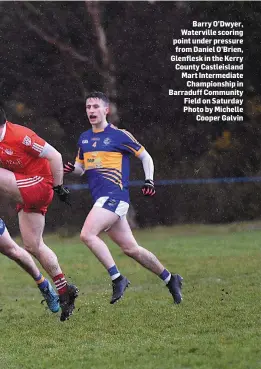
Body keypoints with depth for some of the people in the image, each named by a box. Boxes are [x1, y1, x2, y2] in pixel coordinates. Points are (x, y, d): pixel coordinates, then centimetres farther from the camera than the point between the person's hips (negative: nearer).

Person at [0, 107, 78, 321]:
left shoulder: (20, 136, -22)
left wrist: (58, 187, -13)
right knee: (32, 246, 8)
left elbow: (54, 156, -17)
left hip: (39, 185, -9)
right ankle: (64, 291, 16)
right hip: (26, 193, 9)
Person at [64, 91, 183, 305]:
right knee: (130, 248, 8)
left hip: (114, 196, -7)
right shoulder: (84, 138, 16)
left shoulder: (120, 135, -3)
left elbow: (145, 156, 6)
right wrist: (70, 168, 3)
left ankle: (117, 278, -17)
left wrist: (149, 180, -6)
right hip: (102, 199, 7)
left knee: (87, 234, -24)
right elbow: (81, 167, 25)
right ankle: (170, 279, 20)